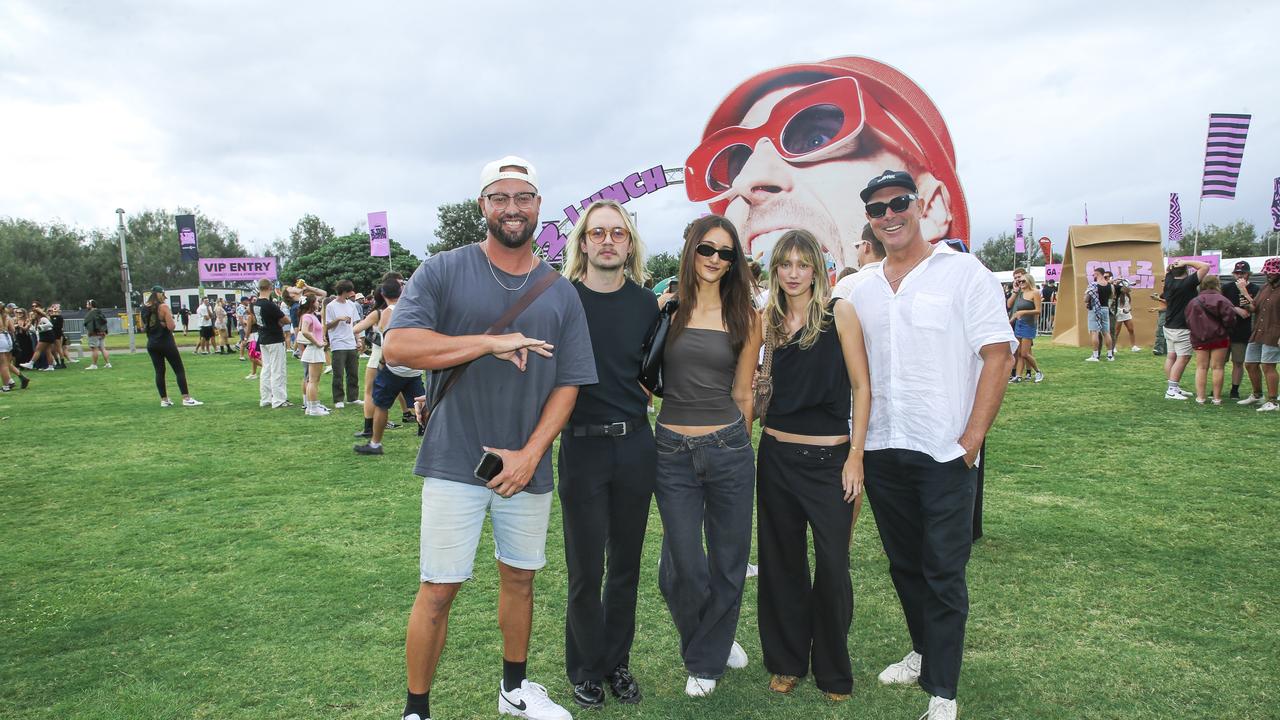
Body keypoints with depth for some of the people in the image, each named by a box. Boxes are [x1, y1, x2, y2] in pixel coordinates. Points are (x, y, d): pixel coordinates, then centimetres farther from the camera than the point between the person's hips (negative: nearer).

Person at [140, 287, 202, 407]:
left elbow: (143, 328, 13)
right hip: (166, 343, -6)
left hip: (152, 344, 6)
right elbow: (171, 326, -18)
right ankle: (186, 398, -2)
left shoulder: (144, 308, 6)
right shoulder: (163, 307, -11)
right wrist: (174, 323, 2)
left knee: (159, 372, 10)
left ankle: (164, 400, 11)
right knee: (179, 370, 1)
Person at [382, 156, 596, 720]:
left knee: (519, 578, 17)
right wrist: (492, 342, -21)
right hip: (455, 462, -3)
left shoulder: (561, 293, 4)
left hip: (527, 464, 4)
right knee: (438, 590, 1)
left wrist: (530, 454, -9)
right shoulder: (443, 272, -4)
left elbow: (567, 384, 3)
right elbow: (397, 346, -16)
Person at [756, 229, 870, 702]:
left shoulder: (839, 312, -5)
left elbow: (861, 386, -6)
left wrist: (856, 455, -10)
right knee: (782, 561, 11)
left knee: (832, 564, 2)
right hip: (776, 454, 4)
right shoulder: (770, 320, 6)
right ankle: (787, 660, 28)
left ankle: (833, 670, 21)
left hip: (829, 458, -4)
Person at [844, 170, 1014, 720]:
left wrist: (971, 439, -14)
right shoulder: (862, 288, 9)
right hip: (881, 450, 5)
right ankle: (924, 653, 36)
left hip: (945, 451, -5)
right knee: (904, 563, 17)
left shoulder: (964, 273, -5)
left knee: (944, 572, 2)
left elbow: (998, 357, -9)